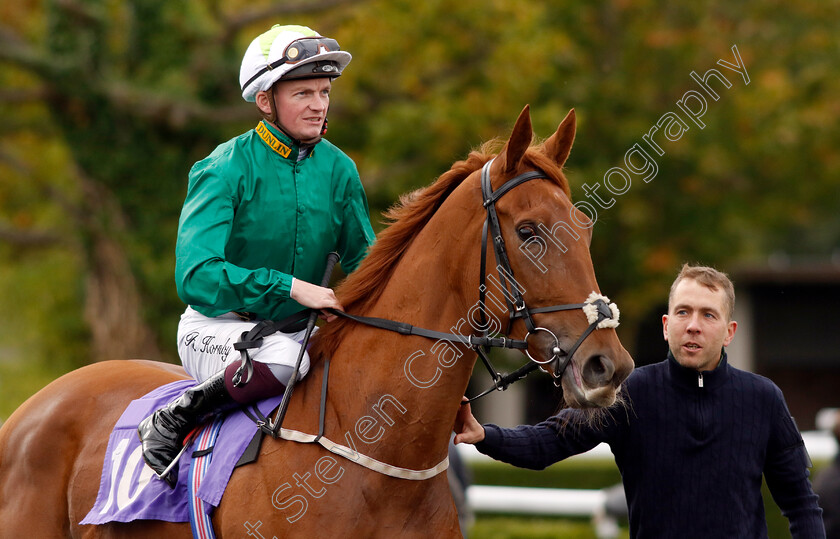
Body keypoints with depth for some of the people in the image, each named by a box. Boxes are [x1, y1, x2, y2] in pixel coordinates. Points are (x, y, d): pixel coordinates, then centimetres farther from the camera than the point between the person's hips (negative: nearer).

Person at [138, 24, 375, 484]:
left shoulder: (339, 169, 2)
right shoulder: (226, 170, -15)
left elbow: (362, 260, 14)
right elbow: (195, 277, -25)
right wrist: (291, 287, -33)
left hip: (300, 327, 6)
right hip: (216, 329, -6)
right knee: (283, 356, -37)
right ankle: (170, 423, -18)